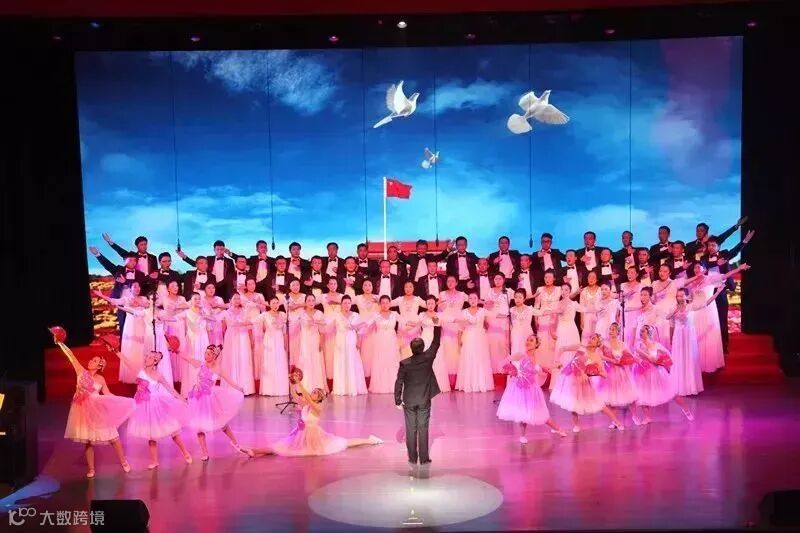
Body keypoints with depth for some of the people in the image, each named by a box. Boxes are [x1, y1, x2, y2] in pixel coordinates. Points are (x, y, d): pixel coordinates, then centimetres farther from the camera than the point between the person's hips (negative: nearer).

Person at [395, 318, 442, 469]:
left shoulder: (404, 363, -14)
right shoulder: (428, 358, -12)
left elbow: (399, 383, -10)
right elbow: (436, 343, 2)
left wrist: (398, 401, 0)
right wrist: (437, 326, 8)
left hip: (409, 401, 0)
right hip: (424, 400, 1)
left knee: (411, 430, 8)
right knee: (423, 429, 6)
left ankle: (412, 459, 14)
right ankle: (424, 459, 9)